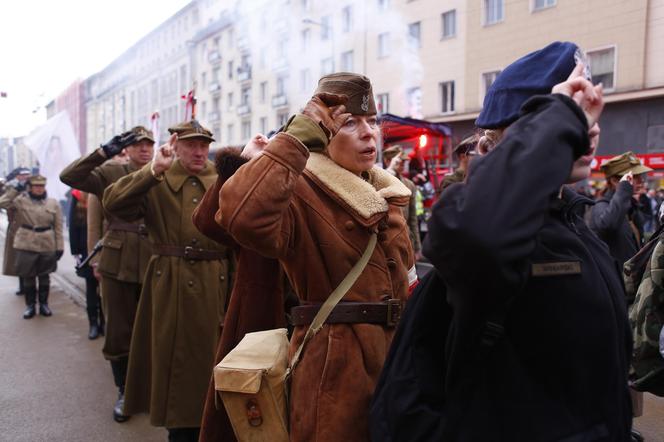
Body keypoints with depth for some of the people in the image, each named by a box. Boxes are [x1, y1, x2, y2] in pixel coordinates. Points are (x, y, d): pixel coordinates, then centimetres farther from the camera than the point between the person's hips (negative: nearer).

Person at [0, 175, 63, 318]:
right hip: (26, 245, 0)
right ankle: (30, 306, 20)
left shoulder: (53, 203, 2)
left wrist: (59, 246, -2)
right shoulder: (21, 200, 0)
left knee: (44, 276, 11)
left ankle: (44, 304, 24)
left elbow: (58, 227, 2)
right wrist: (13, 189, -12)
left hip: (47, 246, 1)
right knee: (28, 277, 7)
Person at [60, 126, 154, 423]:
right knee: (119, 330, 8)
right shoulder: (111, 172, 1)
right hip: (118, 262, -1)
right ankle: (124, 392, 25)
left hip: (155, 264, 1)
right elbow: (68, 176, -13)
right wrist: (105, 151, -17)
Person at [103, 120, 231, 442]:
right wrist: (153, 169, -21)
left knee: (209, 357, 11)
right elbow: (112, 203, -14)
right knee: (173, 358, 8)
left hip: (215, 284, 1)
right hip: (169, 284, -1)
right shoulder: (155, 182, 3)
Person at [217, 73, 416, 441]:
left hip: (395, 355, 8)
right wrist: (297, 138, -30)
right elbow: (241, 216, -38)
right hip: (335, 365, -8)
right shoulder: (302, 193, -15)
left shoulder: (383, 193, 10)